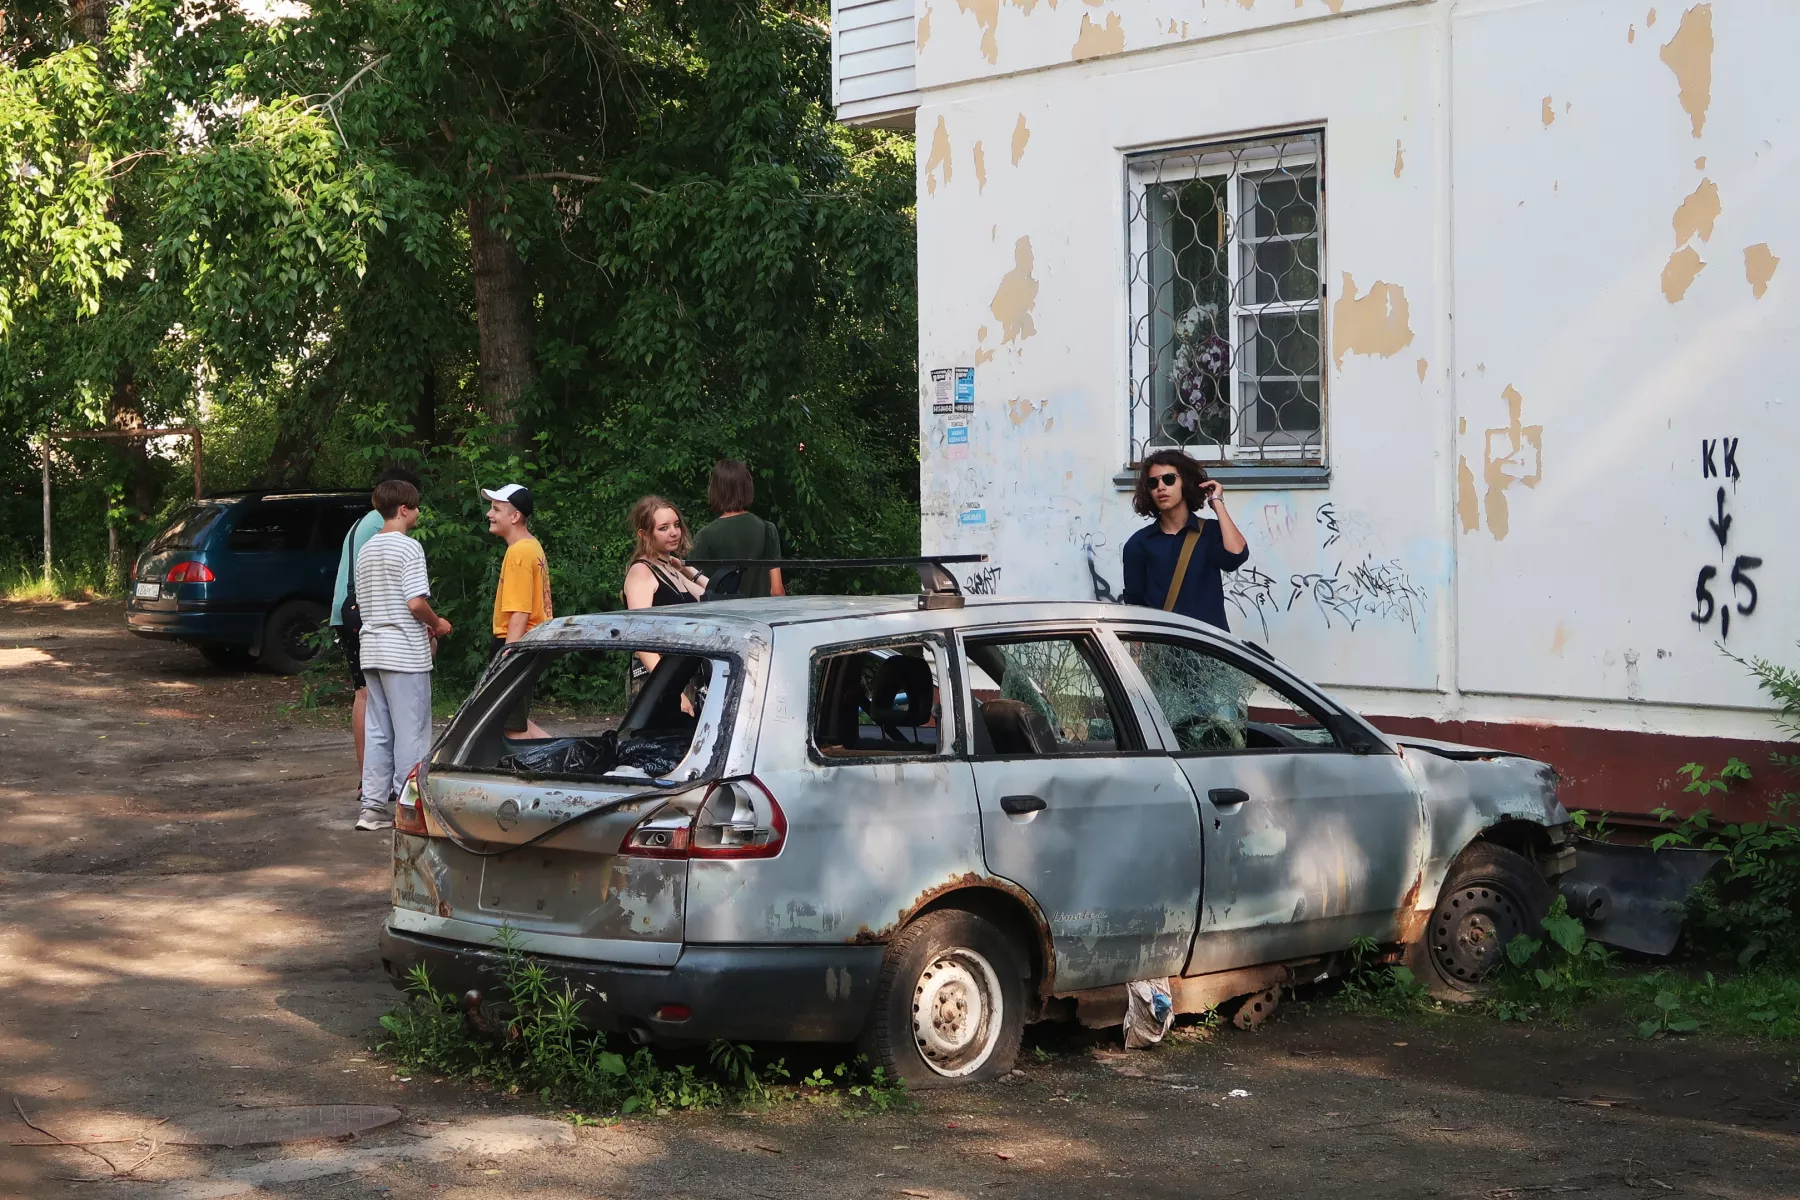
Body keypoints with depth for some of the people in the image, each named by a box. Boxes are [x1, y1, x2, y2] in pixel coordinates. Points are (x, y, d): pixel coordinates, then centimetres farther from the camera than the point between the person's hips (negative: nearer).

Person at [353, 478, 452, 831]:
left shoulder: (366, 551, 13)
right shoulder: (408, 548, -12)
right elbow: (416, 602, -21)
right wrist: (437, 624, -1)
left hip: (372, 652, 8)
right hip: (405, 653, -8)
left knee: (377, 730, 10)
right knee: (411, 732, -1)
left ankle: (373, 806, 9)